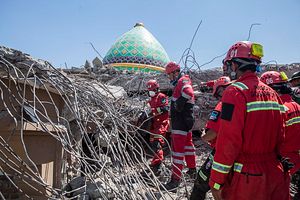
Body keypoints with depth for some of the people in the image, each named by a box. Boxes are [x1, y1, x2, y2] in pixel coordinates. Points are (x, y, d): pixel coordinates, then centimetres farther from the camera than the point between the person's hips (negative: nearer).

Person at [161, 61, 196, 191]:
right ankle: (192, 169, 38)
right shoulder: (179, 83, 19)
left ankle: (175, 180, -7)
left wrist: (179, 103, -28)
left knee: (178, 149, -10)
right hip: (184, 121, 11)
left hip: (181, 122, -11)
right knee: (187, 144, 22)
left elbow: (189, 93, -36)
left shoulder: (183, 81, -14)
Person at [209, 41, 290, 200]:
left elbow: (227, 141, -20)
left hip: (244, 177, -6)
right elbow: (280, 136, 11)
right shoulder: (272, 93, 7)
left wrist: (216, 181, -13)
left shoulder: (235, 91, -16)